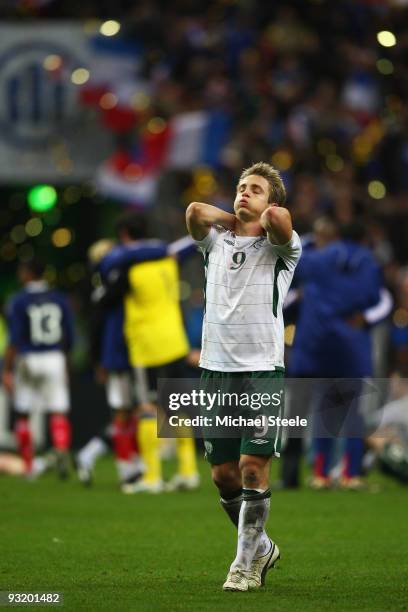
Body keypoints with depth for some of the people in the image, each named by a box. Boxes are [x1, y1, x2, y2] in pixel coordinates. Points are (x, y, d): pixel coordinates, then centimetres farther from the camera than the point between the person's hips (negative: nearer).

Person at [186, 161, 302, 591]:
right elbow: (195, 211, -8)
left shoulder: (280, 247, 2)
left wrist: (266, 217, 0)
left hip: (262, 370, -4)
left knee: (253, 467, -9)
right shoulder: (216, 243, 12)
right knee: (223, 473, 5)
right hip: (215, 369, 4)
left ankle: (246, 563, -1)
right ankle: (261, 546, 24)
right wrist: (233, 218, 6)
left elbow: (279, 218, -21)